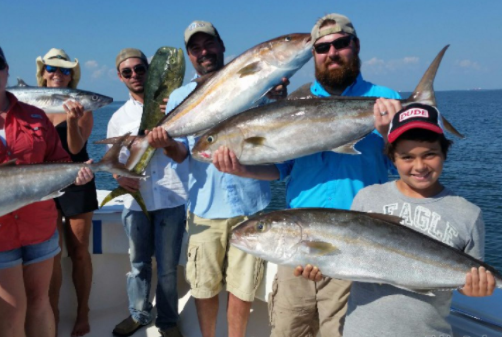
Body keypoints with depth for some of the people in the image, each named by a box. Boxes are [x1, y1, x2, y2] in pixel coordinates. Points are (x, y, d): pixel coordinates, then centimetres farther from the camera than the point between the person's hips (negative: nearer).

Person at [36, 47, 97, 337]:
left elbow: (75, 147, -16)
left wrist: (72, 119, -32)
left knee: (79, 251, 5)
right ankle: (53, 313, 17)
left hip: (76, 184, -2)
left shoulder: (82, 108, -5)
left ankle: (83, 313, 18)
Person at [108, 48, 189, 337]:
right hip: (136, 199, 3)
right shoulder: (119, 117, 11)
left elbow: (182, 151, 0)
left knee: (168, 265, 5)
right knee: (139, 262, 13)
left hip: (171, 197, -2)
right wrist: (119, 175, -7)